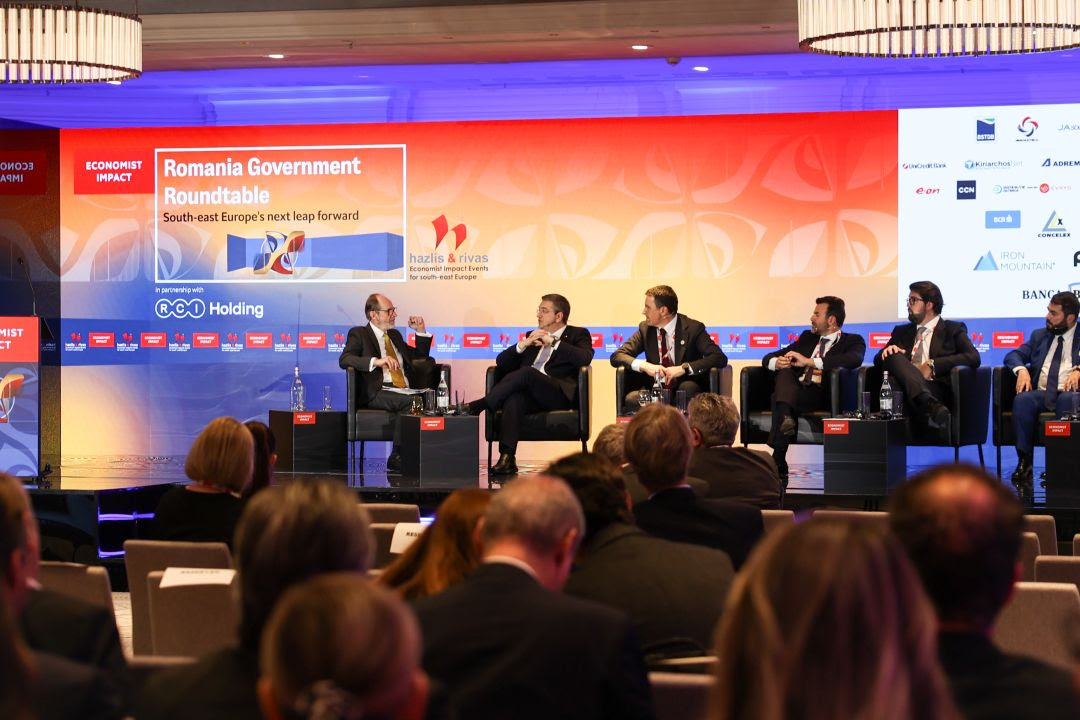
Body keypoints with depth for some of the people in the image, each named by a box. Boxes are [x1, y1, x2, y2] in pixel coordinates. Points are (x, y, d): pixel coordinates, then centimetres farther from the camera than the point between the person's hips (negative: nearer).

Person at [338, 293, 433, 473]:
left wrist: (421, 331, 24)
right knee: (410, 401, -34)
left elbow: (419, 357, 39)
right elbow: (344, 360, -9)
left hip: (406, 392, 6)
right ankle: (396, 457, -26)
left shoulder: (395, 335, 29)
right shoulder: (359, 334, 9)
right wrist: (376, 361, -22)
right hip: (377, 394, -6)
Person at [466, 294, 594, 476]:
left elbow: (585, 358, -5)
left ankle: (480, 406, -30)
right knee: (514, 398, -34)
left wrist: (553, 342, -3)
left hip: (559, 393, -4)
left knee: (527, 373, -33)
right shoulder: (533, 336, 31)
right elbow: (501, 362, 22)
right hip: (530, 394, 4)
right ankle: (507, 458, -43)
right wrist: (523, 345, 5)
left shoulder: (577, 335, 18)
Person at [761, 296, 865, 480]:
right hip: (794, 391, 3)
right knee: (785, 370, -26)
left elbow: (854, 359, -12)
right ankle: (785, 418, -55)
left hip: (823, 396, -3)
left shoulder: (852, 341, 14)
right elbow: (768, 358, 25)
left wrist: (810, 362, -17)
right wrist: (776, 362, -4)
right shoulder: (807, 337, 30)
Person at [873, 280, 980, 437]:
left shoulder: (953, 329, 17)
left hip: (936, 388, -4)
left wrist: (932, 365, -9)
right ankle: (931, 406, -50)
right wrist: (886, 353, -1)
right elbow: (878, 360, 25)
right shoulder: (902, 331, 32)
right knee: (893, 356, -31)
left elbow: (973, 358, 0)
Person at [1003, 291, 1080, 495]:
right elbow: (1013, 355, 18)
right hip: (1041, 393, 3)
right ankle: (1024, 465, -33)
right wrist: (1021, 369, -5)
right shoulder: (1039, 336, 26)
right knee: (1022, 400, -33)